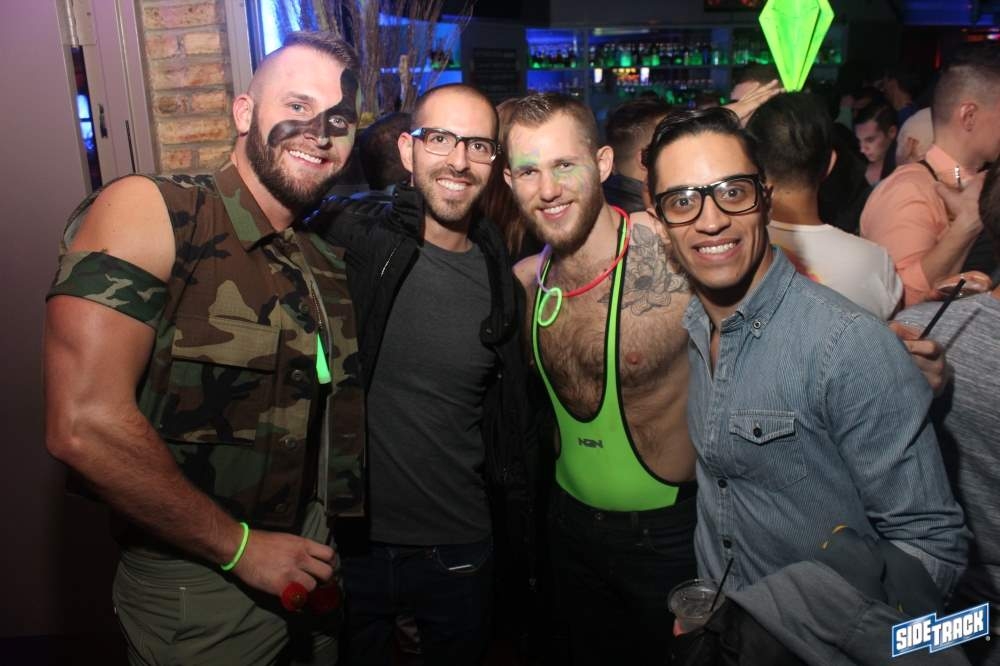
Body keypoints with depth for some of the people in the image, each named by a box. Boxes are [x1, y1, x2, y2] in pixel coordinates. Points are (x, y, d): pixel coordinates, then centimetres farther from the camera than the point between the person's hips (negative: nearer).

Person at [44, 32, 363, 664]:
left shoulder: (324, 266, 4)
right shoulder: (148, 211, -16)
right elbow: (84, 423, -25)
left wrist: (323, 545, -3)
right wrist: (239, 545, -17)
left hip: (304, 572, 6)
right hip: (196, 594, -6)